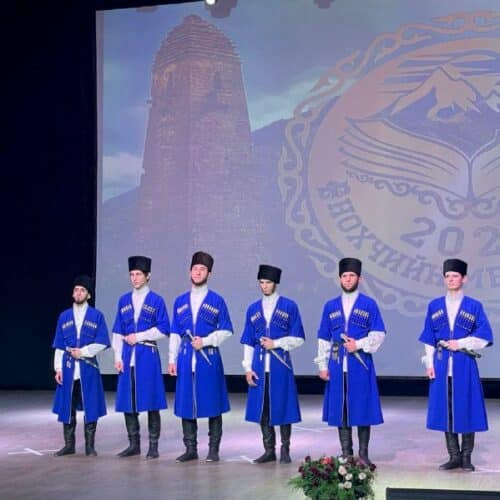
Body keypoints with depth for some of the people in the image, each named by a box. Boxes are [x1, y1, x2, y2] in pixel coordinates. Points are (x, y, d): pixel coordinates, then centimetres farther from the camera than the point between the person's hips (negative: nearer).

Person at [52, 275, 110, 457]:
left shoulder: (97, 316, 3)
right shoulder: (64, 317, 10)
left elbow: (102, 343, -2)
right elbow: (59, 346, 10)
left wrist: (83, 351, -11)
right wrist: (58, 368, 3)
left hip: (88, 368, -2)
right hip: (68, 368, 2)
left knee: (90, 407, -1)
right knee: (67, 408, 4)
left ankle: (90, 446, 7)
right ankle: (69, 445, 14)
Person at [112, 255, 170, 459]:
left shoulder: (156, 301, 0)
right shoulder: (124, 300, 12)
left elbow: (163, 330, -3)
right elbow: (117, 332, 12)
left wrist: (138, 337, -9)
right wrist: (118, 357, 3)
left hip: (148, 356, -4)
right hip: (128, 357, 4)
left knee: (151, 402, -2)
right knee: (127, 402, 5)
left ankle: (153, 446, 5)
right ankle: (134, 444, 15)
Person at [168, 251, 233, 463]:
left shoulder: (217, 301, 2)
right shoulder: (180, 301, 11)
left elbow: (226, 331, 1)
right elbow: (175, 333, 12)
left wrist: (206, 341, -12)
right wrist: (172, 359, 7)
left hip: (209, 358, -3)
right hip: (186, 359, 3)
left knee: (212, 404, 0)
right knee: (185, 404, 4)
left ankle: (213, 450, 8)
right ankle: (190, 449, 13)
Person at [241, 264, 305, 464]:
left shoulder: (289, 306, 2)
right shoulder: (253, 309, 11)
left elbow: (298, 339, 1)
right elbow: (248, 342, 11)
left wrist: (275, 343, -11)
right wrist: (248, 368, 3)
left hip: (281, 366, -3)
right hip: (259, 367, 3)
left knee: (283, 408, 0)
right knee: (262, 410, 5)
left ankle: (285, 451, 10)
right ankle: (269, 451, 14)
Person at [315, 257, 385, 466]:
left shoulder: (369, 305, 3)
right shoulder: (330, 306, 11)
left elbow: (379, 334, 0)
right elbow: (323, 339, 12)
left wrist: (359, 344, -14)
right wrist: (322, 365, 6)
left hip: (361, 365, -2)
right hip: (337, 367, 3)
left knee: (363, 409, -1)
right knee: (340, 410, 5)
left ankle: (363, 455, 8)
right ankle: (346, 454, 13)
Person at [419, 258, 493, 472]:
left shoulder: (474, 307, 3)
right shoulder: (434, 306, 10)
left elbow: (484, 336, 0)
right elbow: (428, 340, 11)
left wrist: (461, 344, -10)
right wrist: (429, 363, 2)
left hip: (465, 365, -2)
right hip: (441, 365, 2)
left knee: (466, 409, -1)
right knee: (445, 411, 3)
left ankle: (466, 457, 10)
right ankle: (454, 456, 11)